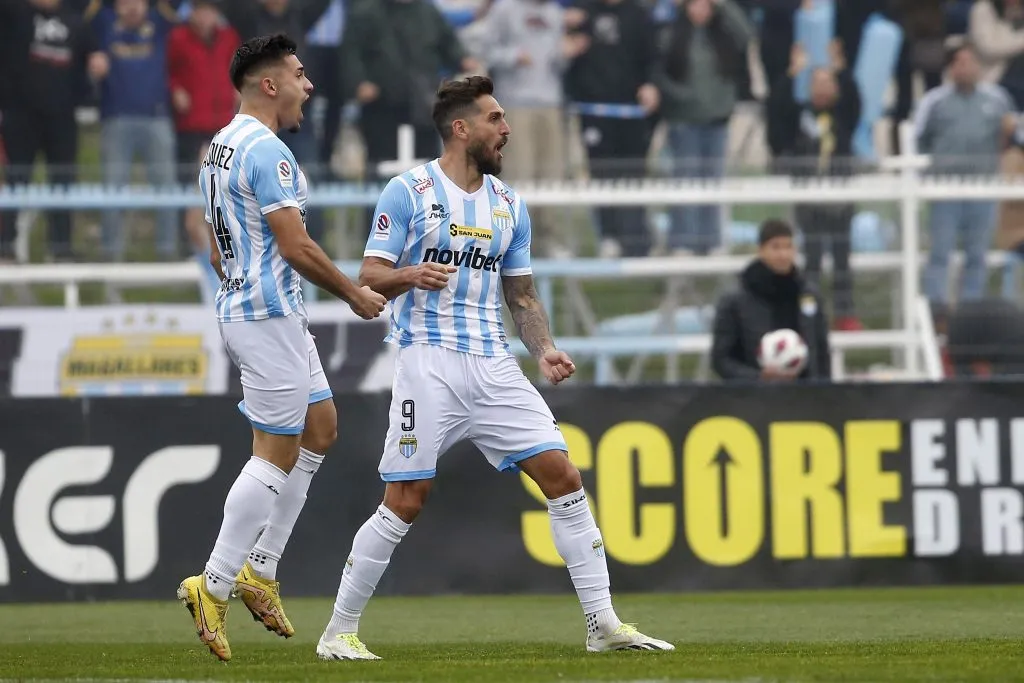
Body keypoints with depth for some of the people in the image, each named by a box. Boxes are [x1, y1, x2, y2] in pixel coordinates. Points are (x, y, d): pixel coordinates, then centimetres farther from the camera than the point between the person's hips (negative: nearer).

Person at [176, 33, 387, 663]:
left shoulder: (220, 149, 15)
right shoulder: (266, 151, -17)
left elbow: (220, 251, 21)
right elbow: (295, 245, -19)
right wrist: (354, 293, -8)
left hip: (241, 304, 10)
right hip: (271, 314, -10)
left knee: (321, 425, 16)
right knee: (277, 453, -7)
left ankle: (260, 569, 16)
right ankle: (215, 586, -7)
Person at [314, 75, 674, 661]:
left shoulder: (510, 204, 15)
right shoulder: (409, 192, -2)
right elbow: (369, 278, -5)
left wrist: (544, 349, 2)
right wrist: (410, 275, -26)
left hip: (494, 366, 5)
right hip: (429, 364, -5)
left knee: (564, 477, -3)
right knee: (406, 501, -8)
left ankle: (604, 625, 2)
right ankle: (340, 631, 5)